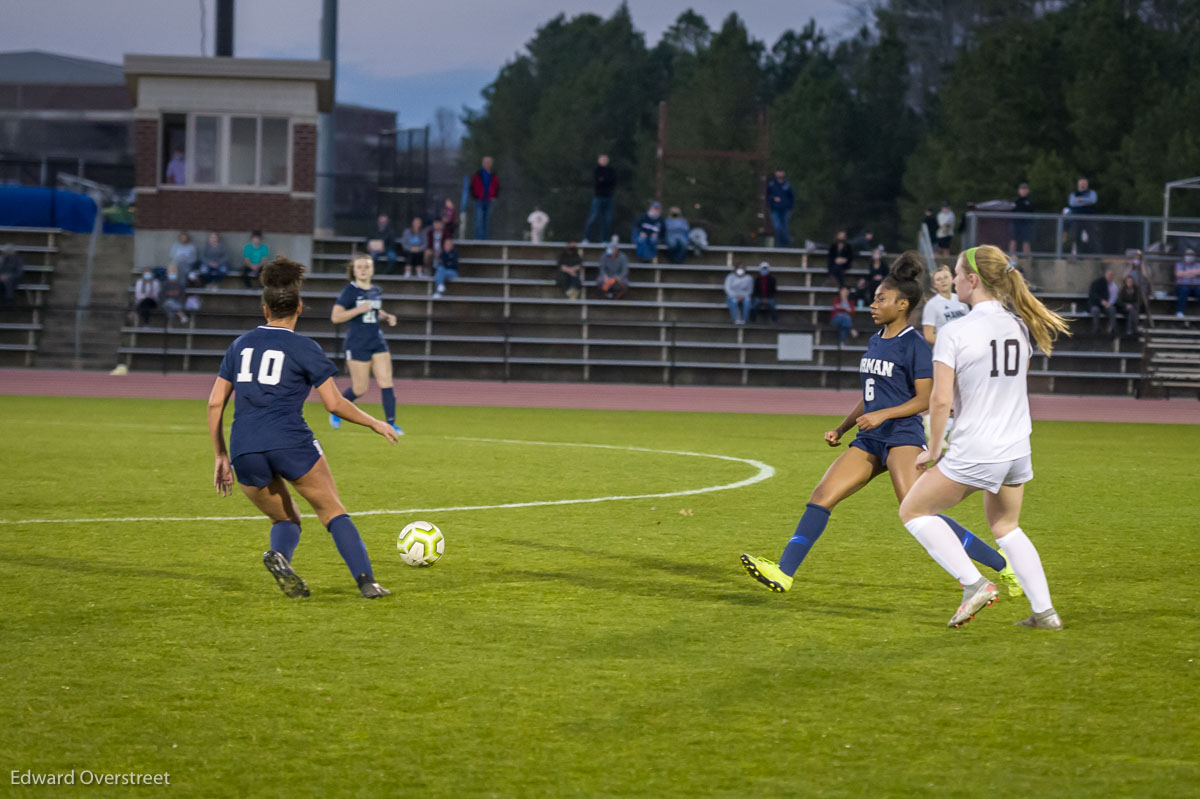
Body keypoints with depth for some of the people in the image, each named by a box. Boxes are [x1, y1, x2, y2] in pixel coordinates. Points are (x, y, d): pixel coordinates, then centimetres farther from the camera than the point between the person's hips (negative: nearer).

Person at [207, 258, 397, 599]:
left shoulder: (240, 345, 16)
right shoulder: (304, 349, 3)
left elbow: (215, 403, 14)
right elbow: (335, 404, 0)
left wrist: (221, 456, 20)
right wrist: (375, 423, 15)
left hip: (244, 450, 4)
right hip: (290, 443, -4)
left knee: (285, 518, 20)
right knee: (332, 511, 11)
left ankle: (279, 553, -14)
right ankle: (366, 581, -4)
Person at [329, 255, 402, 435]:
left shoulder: (377, 291, 10)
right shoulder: (349, 291, -8)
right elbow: (335, 317, -14)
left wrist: (386, 316, 8)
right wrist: (358, 310, -23)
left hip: (377, 342, 6)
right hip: (357, 344, -6)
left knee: (386, 382, -5)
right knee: (360, 388, -1)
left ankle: (391, 423, -2)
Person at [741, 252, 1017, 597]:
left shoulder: (914, 344, -8)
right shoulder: (875, 341, 16)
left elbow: (925, 399, -12)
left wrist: (883, 414, -22)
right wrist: (841, 429, 18)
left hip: (902, 436, -8)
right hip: (870, 440, 8)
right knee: (822, 496, -4)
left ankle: (1001, 563, -11)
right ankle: (783, 573, -7)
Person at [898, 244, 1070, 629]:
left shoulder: (954, 332, -16)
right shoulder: (1019, 325, 3)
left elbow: (940, 400, -18)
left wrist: (933, 451, -5)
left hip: (974, 453, -7)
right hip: (1018, 449, 7)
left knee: (913, 510, 11)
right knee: (1006, 526, 26)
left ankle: (974, 583, 0)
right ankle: (1044, 610, 20)